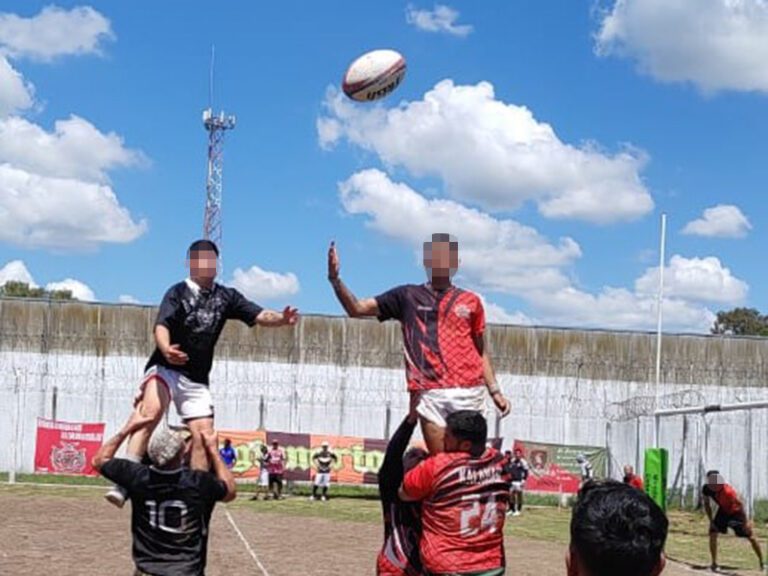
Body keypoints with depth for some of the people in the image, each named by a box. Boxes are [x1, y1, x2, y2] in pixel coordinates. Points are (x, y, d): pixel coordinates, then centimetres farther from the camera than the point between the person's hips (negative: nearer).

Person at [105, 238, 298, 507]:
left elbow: (260, 315, -1)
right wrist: (166, 349, -44)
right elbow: (161, 326, -22)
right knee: (151, 410, -31)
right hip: (165, 369, -6)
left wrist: (281, 319, -24)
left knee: (203, 434, -3)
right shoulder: (178, 292, -6)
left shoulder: (226, 296, 8)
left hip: (197, 379, 6)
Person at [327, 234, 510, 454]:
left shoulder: (470, 301, 13)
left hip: (469, 392, 1)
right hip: (430, 394, -1)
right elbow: (357, 309, 7)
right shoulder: (407, 296, 12)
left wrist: (495, 391, 10)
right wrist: (335, 278, -8)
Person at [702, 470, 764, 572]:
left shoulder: (727, 490, -39)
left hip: (736, 511, -4)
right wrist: (711, 521, -7)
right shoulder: (706, 489, -21)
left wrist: (746, 521, -26)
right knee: (713, 534, -10)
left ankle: (762, 562, 15)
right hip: (723, 511, 4)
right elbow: (707, 504, -4)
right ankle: (714, 563, 1)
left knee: (751, 537, 0)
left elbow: (740, 503, -30)